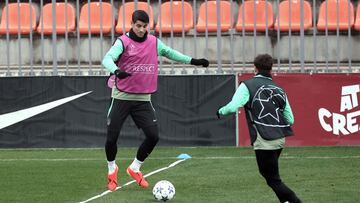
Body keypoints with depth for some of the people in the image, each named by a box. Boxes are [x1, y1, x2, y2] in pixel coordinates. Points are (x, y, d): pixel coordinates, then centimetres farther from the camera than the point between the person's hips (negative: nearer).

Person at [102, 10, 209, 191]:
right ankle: (112, 169, 24)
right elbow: (108, 58, -24)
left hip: (143, 99, 4)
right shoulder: (123, 42, -9)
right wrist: (116, 70, -45)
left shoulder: (154, 42, 6)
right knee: (112, 137, -4)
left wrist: (192, 61, 22)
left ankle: (135, 168, 17)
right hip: (122, 97, -4)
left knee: (153, 136, -6)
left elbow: (169, 52, 24)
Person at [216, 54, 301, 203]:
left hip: (264, 141, -6)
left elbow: (233, 107, -16)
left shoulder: (248, 86, -4)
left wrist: (220, 112, 4)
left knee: (273, 180, 1)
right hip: (280, 140, 6)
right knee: (266, 172, 26)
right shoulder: (279, 89, 11)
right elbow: (290, 119, 10)